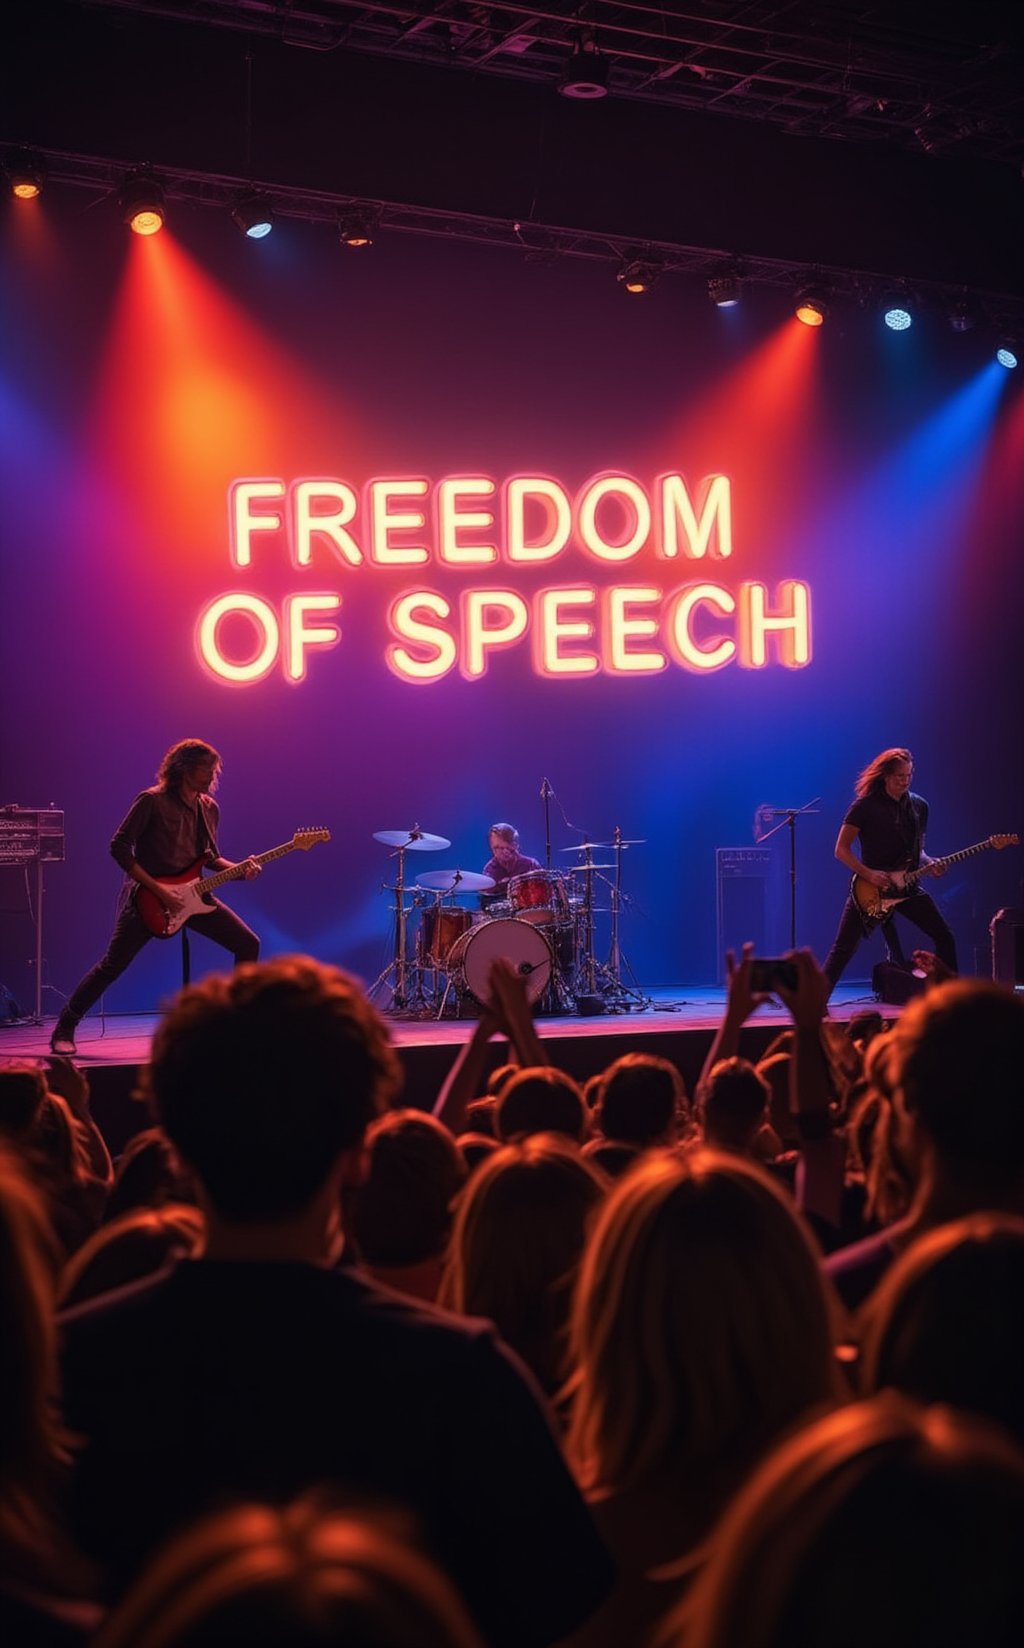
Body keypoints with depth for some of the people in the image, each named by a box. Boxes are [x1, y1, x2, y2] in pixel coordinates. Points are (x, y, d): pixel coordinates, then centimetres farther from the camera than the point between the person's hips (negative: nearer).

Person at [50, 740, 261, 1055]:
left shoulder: (209, 808, 7)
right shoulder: (152, 801, -13)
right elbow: (119, 848, -15)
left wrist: (238, 869, -3)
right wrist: (158, 889, -19)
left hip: (191, 894, 6)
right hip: (147, 896, -6)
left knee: (248, 944, -1)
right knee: (111, 966, -9)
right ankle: (63, 1031, 4)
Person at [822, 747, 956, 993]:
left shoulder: (919, 806, 8)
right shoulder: (866, 806, -8)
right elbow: (841, 849, -8)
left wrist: (929, 864, -3)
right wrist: (869, 874, -19)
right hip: (869, 889, -5)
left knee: (944, 937, 1)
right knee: (843, 948, -8)